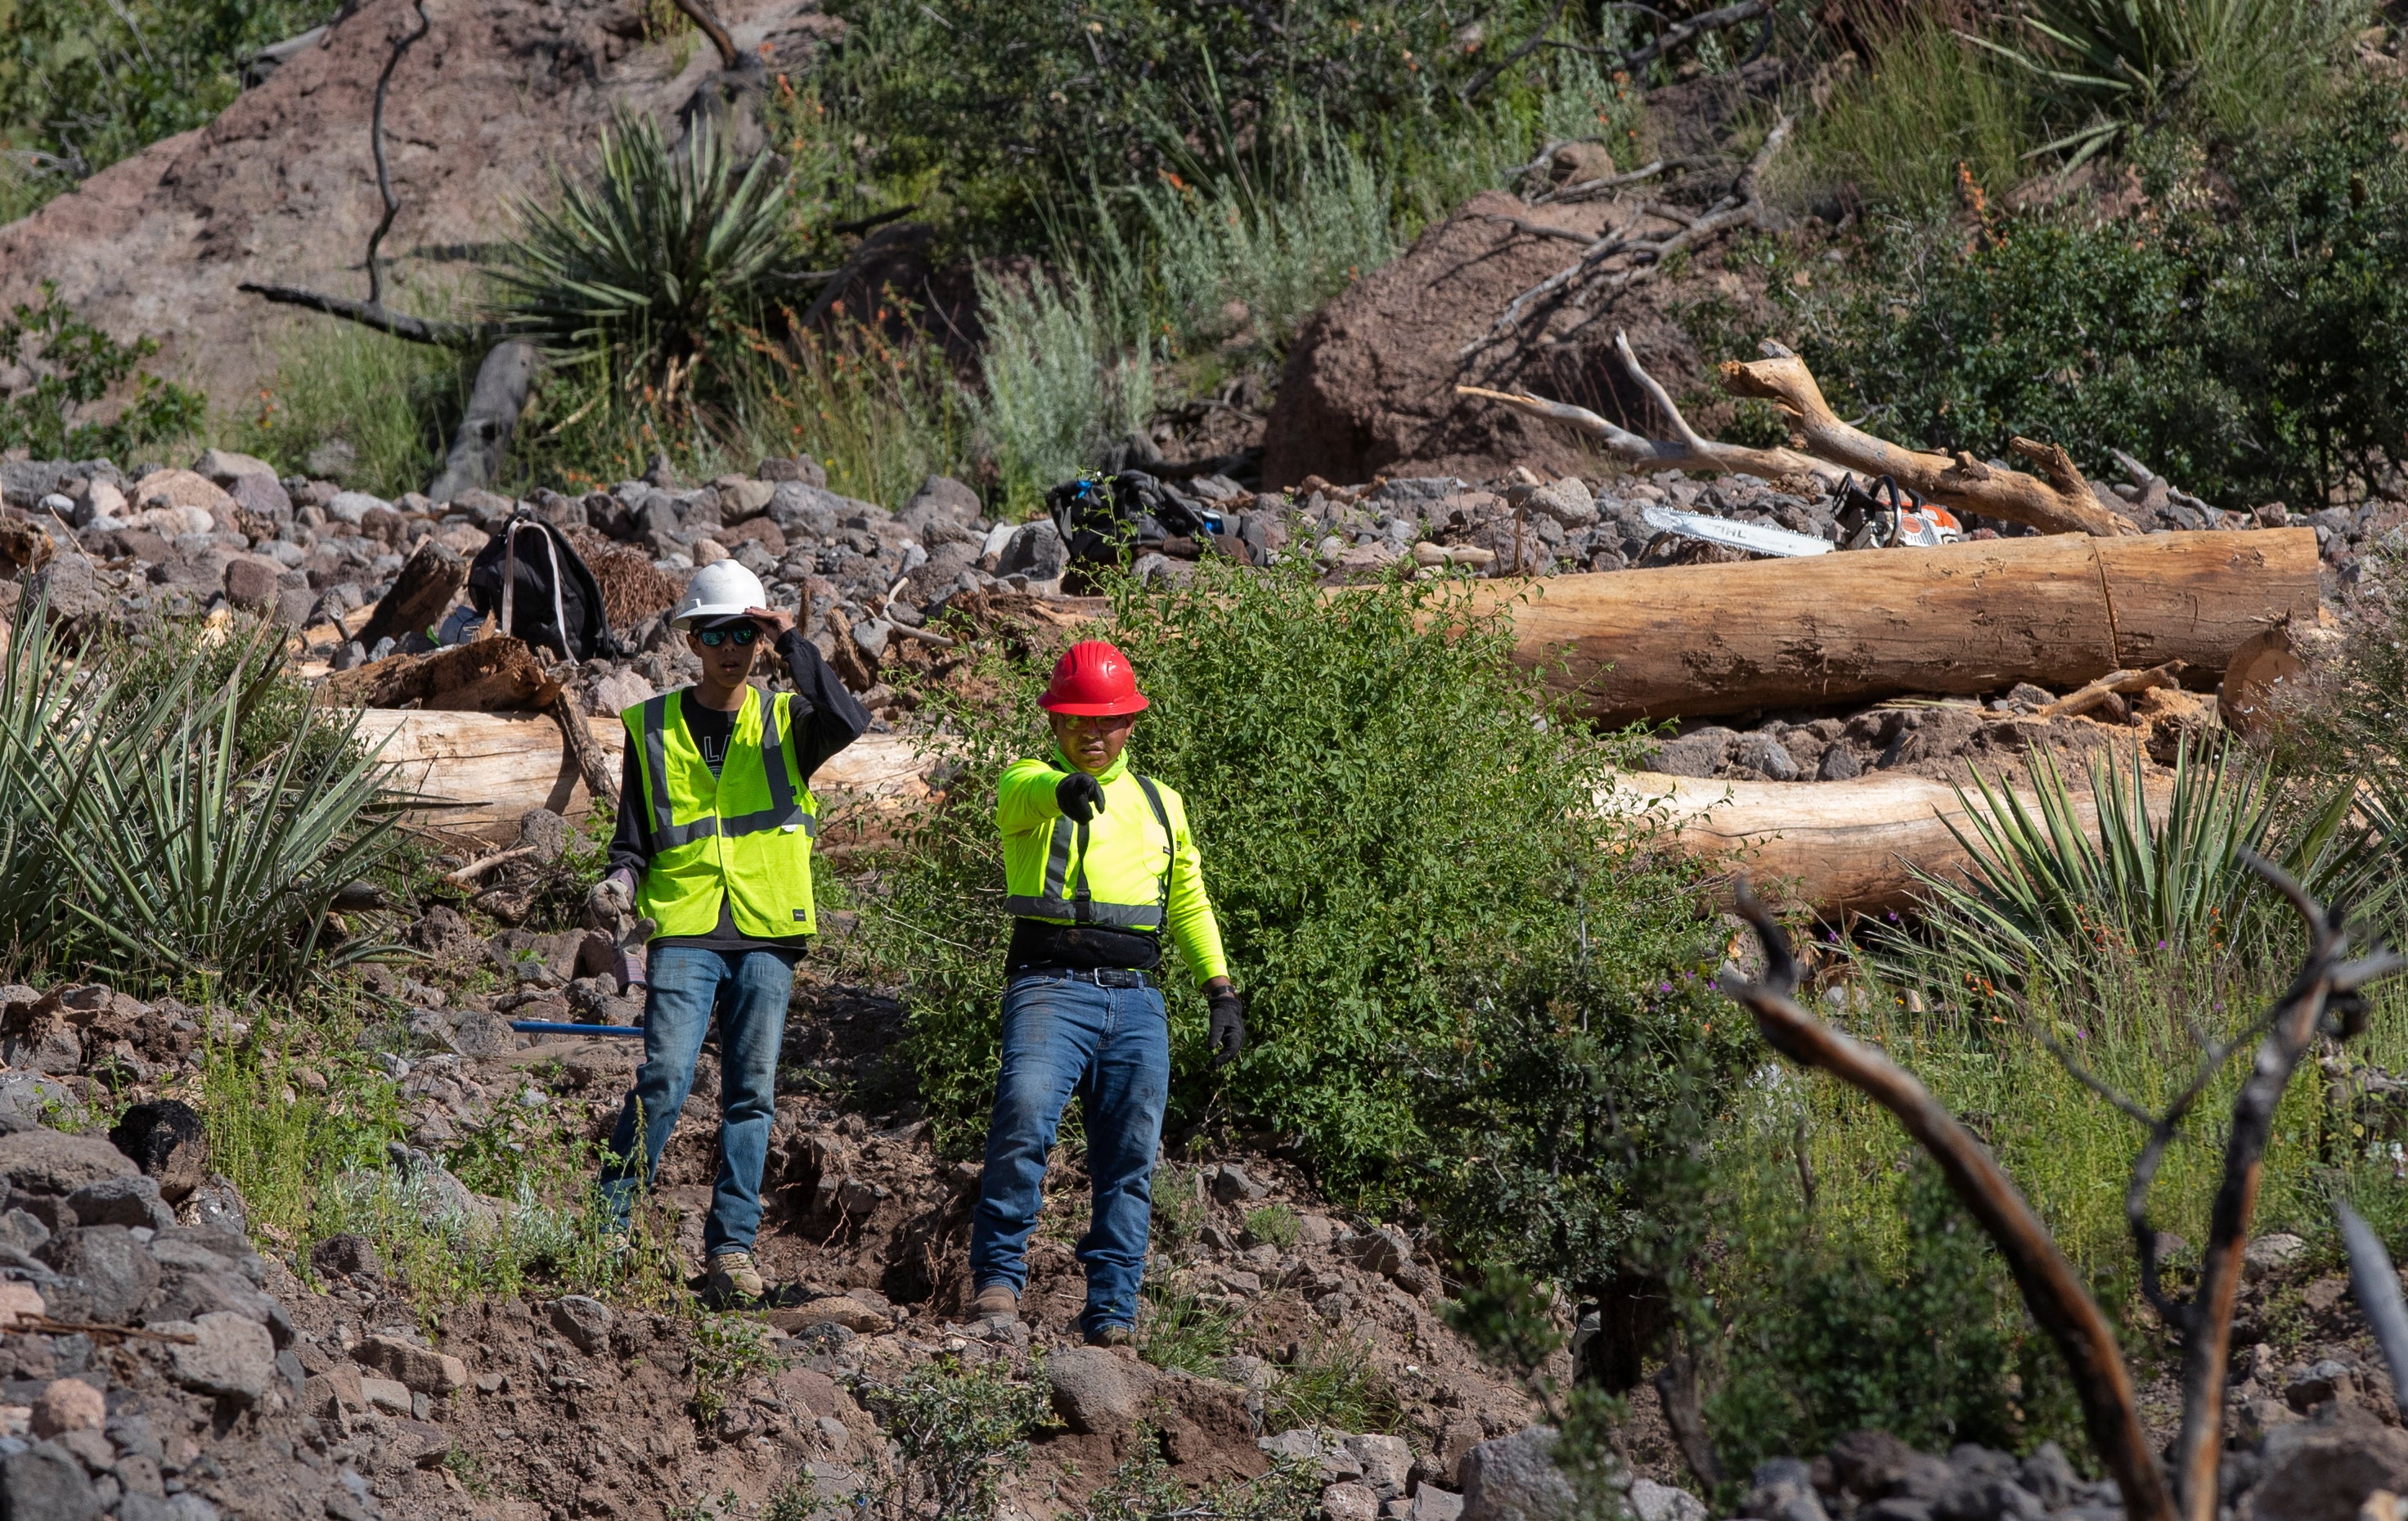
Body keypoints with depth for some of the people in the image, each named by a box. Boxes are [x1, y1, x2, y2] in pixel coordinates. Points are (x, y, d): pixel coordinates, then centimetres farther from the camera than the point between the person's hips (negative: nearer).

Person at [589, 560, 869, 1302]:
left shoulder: (785, 721, 8)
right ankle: (606, 1222, -4)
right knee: (666, 1076, -15)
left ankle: (732, 1246, 5)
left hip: (767, 934, 1)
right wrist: (621, 881, -8)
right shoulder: (654, 727, 10)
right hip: (685, 931, -1)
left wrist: (794, 644, -14)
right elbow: (635, 833, 13)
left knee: (751, 1092, 0)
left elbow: (849, 722, -14)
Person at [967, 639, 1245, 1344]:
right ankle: (998, 1275, -19)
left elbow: (1190, 902, 29)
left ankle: (1110, 1313, 2)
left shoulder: (1160, 804, 22)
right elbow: (1022, 795, -19)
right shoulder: (1028, 785, 7)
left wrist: (1221, 991, 19)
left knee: (1130, 1159, -2)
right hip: (1050, 986, -4)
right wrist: (1067, 789, -43)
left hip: (1135, 997, 4)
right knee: (1024, 1109, -27)